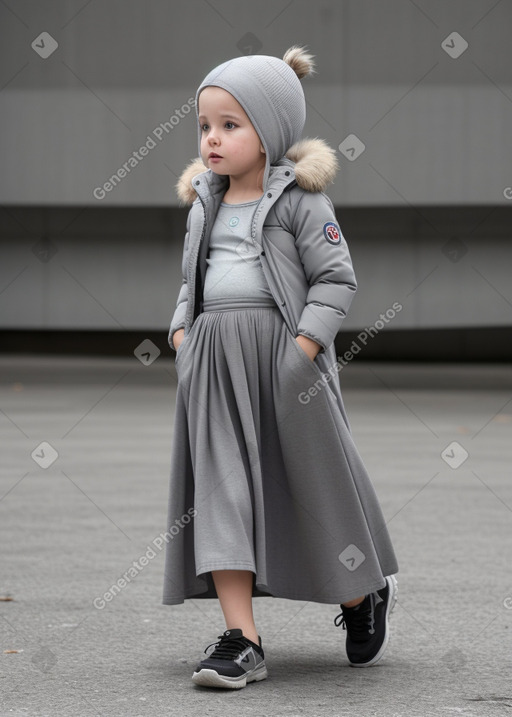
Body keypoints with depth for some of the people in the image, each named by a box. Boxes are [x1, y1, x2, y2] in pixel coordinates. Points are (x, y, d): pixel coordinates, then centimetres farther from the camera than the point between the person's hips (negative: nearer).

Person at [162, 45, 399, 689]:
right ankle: (241, 640, -7)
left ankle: (363, 599, 31)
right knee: (222, 485, -5)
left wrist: (304, 345, -17)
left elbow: (335, 278, -7)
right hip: (215, 359, 5)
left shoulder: (299, 199, -4)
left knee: (314, 480, 5)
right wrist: (181, 332, 6)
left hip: (284, 352, -5)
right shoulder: (204, 204, 14)